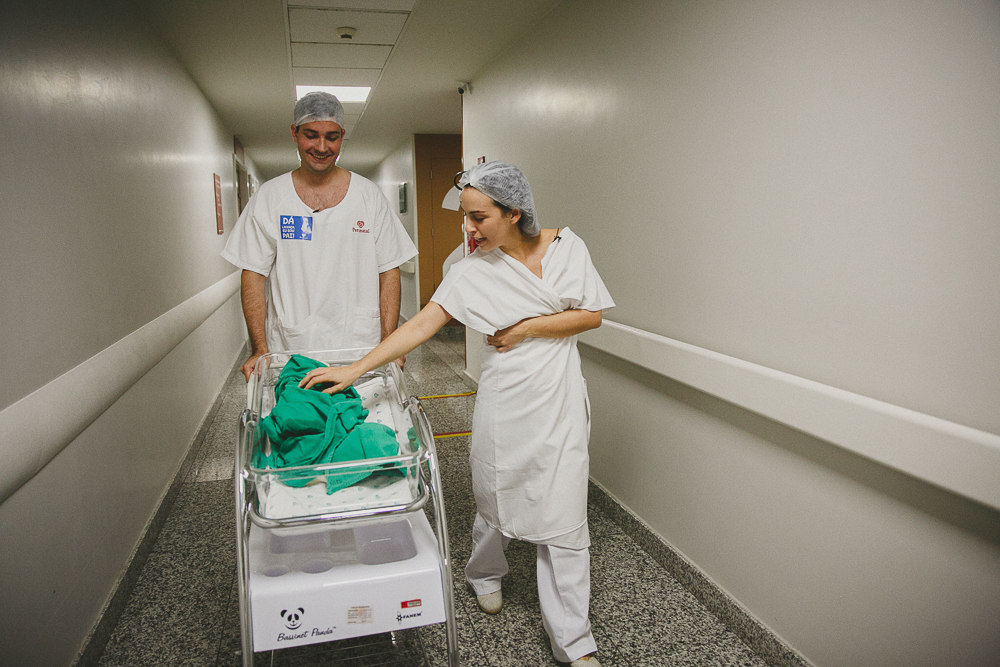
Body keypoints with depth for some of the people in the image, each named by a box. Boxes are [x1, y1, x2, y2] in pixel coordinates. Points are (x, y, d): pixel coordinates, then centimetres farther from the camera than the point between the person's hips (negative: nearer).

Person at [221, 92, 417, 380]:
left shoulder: (369, 196, 5)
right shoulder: (268, 197, 4)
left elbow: (388, 272, 3)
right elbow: (253, 275, 2)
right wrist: (259, 350, -9)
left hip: (361, 348, 0)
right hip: (290, 352, 0)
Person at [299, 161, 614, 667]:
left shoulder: (567, 246, -2)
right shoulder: (474, 270, -5)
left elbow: (592, 315, -2)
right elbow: (421, 324, -9)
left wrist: (528, 328, -10)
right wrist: (355, 369, -15)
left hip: (560, 402, 0)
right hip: (505, 404, 0)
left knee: (564, 519, 2)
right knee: (498, 501, 13)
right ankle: (484, 576, 47)